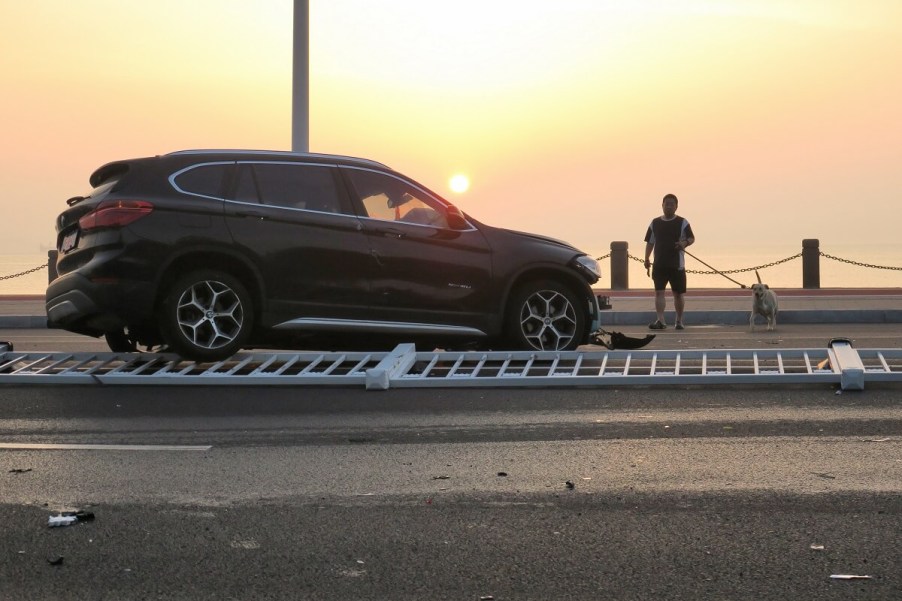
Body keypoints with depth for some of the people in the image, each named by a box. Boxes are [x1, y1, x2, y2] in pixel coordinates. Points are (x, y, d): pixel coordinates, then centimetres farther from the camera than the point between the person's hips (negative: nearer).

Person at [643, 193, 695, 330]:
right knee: (659, 292, -9)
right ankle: (661, 320, -12)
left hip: (677, 265, -2)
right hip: (659, 264, 2)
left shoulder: (683, 223, 2)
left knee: (678, 293, 6)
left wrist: (685, 243, -22)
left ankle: (679, 321, 18)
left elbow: (692, 238, 0)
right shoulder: (655, 223, 10)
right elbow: (650, 242, 13)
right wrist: (647, 258, 3)